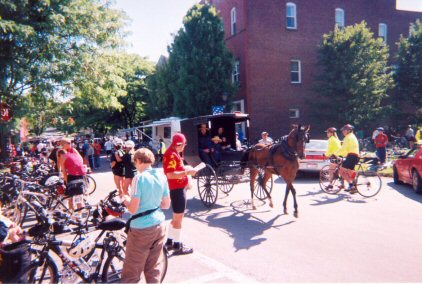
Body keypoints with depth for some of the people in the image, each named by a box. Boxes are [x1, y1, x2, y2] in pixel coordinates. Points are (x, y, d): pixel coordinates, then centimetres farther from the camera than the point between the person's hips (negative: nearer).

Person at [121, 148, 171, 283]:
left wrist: (126, 200, 3)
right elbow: (166, 204, 8)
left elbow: (133, 209, -16)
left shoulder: (140, 178, -16)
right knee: (154, 268, 18)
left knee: (131, 273, 8)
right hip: (159, 226, 6)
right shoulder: (162, 176, 1)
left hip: (141, 229, -6)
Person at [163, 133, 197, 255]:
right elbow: (170, 175, -28)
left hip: (179, 188, 11)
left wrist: (185, 169, 13)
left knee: (177, 217, 20)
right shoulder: (171, 155, -20)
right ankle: (178, 246, 11)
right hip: (176, 189, -11)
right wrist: (187, 172, -27)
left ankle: (170, 241, 30)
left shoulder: (175, 154, 13)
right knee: (178, 217, 0)